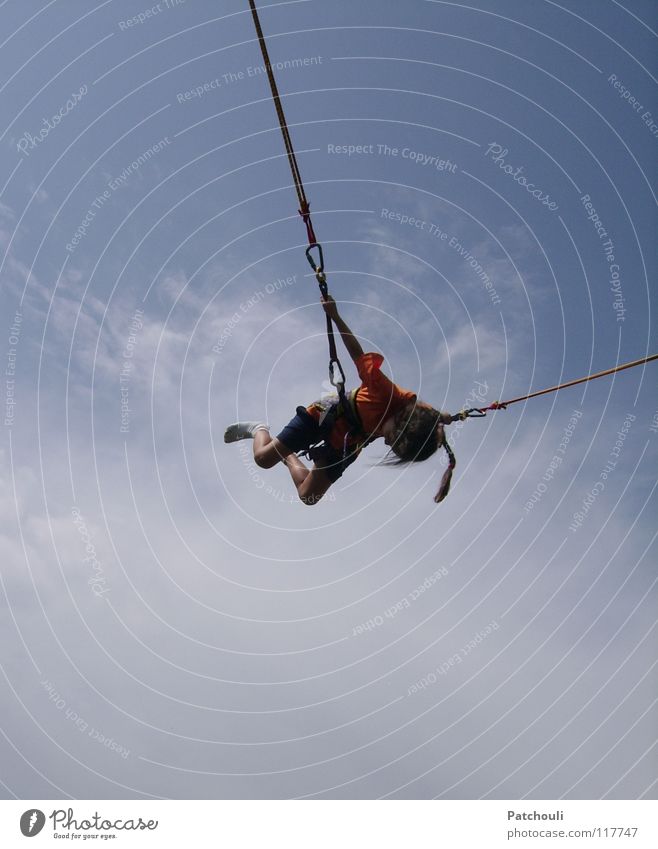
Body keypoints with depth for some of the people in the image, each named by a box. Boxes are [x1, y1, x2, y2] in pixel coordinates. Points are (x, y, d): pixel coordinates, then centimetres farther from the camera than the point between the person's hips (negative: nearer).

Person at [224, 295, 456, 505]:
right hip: (326, 415, -4)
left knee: (308, 496, 3)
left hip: (346, 445, 5)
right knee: (263, 458, -6)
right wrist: (335, 317, -24)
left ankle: (288, 458, 31)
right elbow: (359, 356, -26)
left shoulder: (414, 409, -26)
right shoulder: (386, 394, -39)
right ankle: (259, 429, 29)